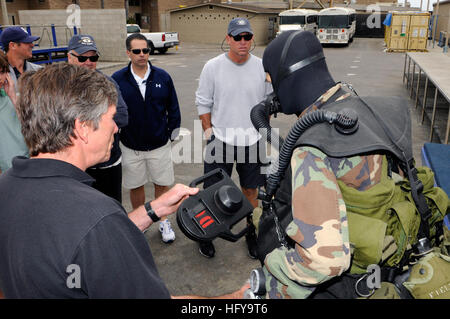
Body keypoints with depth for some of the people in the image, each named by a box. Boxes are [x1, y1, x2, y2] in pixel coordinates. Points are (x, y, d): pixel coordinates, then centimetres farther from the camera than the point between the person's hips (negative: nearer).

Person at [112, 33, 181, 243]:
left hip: (160, 145, 0)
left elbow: (173, 109, 5)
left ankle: (164, 222, 30)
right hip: (130, 147, 0)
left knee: (162, 185, 10)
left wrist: (172, 135, 6)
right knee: (135, 187, 13)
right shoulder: (117, 80, -5)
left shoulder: (163, 77, -3)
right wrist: (116, 139, 3)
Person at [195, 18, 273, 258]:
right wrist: (208, 131, -4)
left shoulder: (262, 67, 0)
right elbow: (203, 103, 1)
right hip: (220, 139, -1)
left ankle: (251, 233, 33)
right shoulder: (213, 67, -5)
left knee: (251, 190, 14)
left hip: (252, 141, 2)